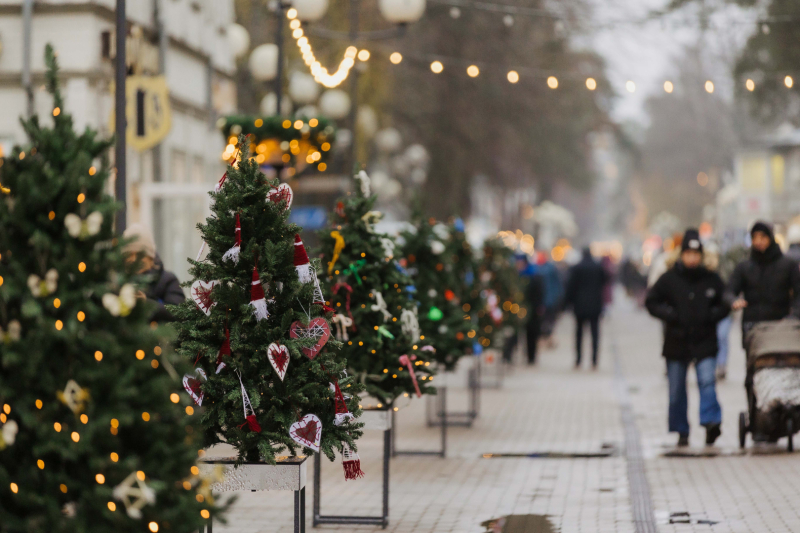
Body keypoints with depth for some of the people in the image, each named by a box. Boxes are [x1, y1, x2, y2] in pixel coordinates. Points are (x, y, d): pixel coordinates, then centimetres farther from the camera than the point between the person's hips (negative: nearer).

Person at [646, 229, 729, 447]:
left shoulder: (712, 280, 2)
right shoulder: (669, 279, -1)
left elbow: (725, 304, 12)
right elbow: (651, 302, 5)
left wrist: (711, 315, -7)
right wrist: (669, 315, -9)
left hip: (705, 341, -1)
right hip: (676, 342, 1)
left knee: (707, 381, -19)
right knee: (676, 390, 5)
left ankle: (711, 421, -24)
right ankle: (681, 432, 15)